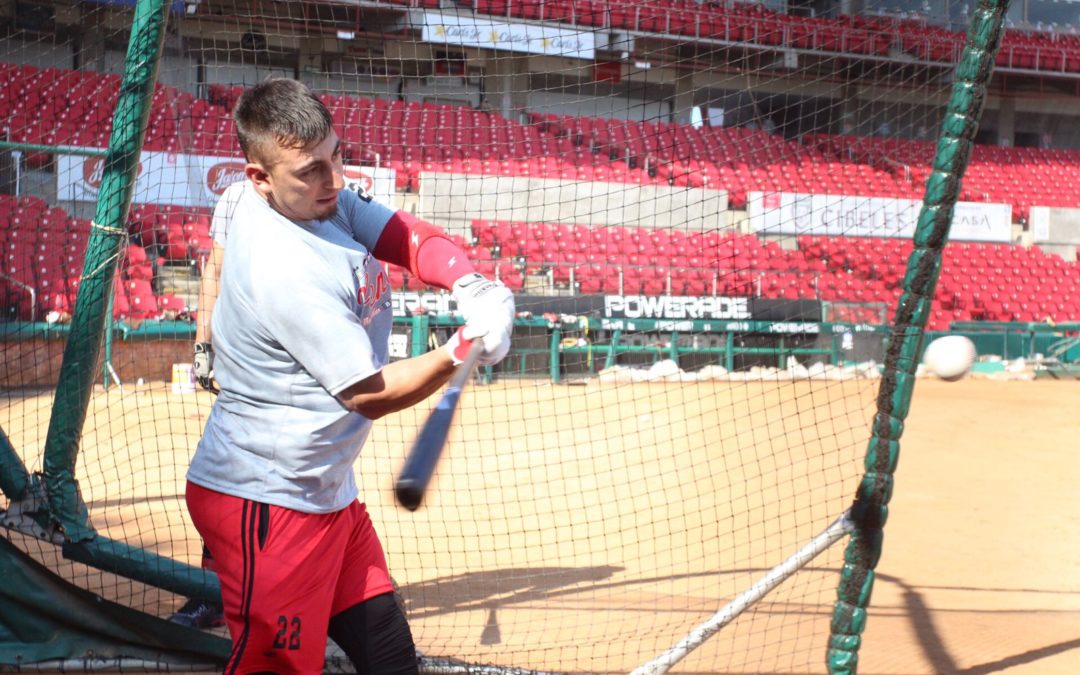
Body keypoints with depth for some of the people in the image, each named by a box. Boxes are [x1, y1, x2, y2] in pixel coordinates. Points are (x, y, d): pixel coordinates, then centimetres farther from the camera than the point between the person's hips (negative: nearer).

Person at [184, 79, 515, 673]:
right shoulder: (286, 270, -25)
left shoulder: (315, 194, 0)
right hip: (267, 501, -9)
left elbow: (410, 238, -3)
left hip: (325, 490, 10)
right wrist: (462, 349, -23)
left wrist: (470, 285, -22)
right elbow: (369, 394, -20)